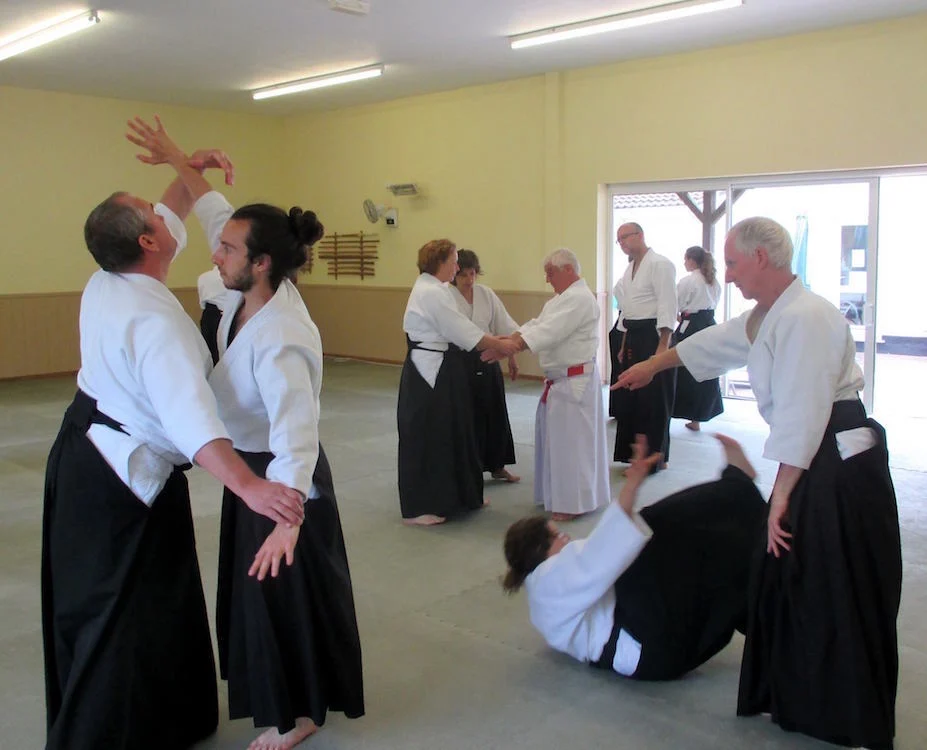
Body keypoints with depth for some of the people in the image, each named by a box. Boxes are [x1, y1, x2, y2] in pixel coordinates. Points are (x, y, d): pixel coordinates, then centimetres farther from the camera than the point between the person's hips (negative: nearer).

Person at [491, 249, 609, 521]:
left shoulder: (580, 299, -18)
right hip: (559, 380, 10)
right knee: (555, 437, 16)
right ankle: (558, 495, 28)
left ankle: (573, 504, 8)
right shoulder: (562, 297, 16)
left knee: (571, 440, -3)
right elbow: (535, 325, 9)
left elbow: (547, 332, -26)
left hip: (576, 381, -10)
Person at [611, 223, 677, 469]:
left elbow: (667, 306, -17)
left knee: (652, 401, -3)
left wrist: (663, 345, -22)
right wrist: (624, 346, 19)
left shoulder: (660, 264, -11)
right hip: (633, 338, 9)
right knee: (629, 398, 11)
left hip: (653, 336, -9)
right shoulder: (631, 268, 17)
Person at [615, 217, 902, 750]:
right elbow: (716, 342, 28)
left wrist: (781, 495, -21)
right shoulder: (769, 316, 12)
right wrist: (654, 365, 37)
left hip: (840, 468, -11)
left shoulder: (805, 318, -21)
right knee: (792, 585, 18)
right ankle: (797, 701, 33)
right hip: (817, 466, 11)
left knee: (836, 601, -1)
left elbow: (801, 415, -24)